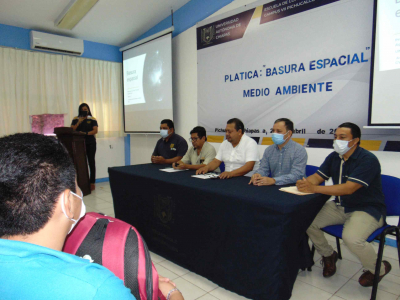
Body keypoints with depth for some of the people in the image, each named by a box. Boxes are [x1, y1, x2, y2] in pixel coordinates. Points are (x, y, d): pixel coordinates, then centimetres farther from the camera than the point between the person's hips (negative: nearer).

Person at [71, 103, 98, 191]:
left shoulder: (92, 119, 6)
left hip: (90, 143, -2)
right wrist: (79, 122, -7)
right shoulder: (76, 119, 13)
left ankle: (92, 182, 4)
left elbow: (95, 130, -5)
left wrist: (86, 133, -20)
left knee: (91, 162, 1)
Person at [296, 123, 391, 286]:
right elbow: (317, 177, -1)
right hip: (340, 206, 7)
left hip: (368, 209, -7)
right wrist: (304, 183, -26)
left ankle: (379, 269, 4)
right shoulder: (334, 157, 3)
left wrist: (313, 188, -35)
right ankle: (328, 255, 19)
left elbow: (348, 188, -31)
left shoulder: (368, 160, -21)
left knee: (351, 238, -32)